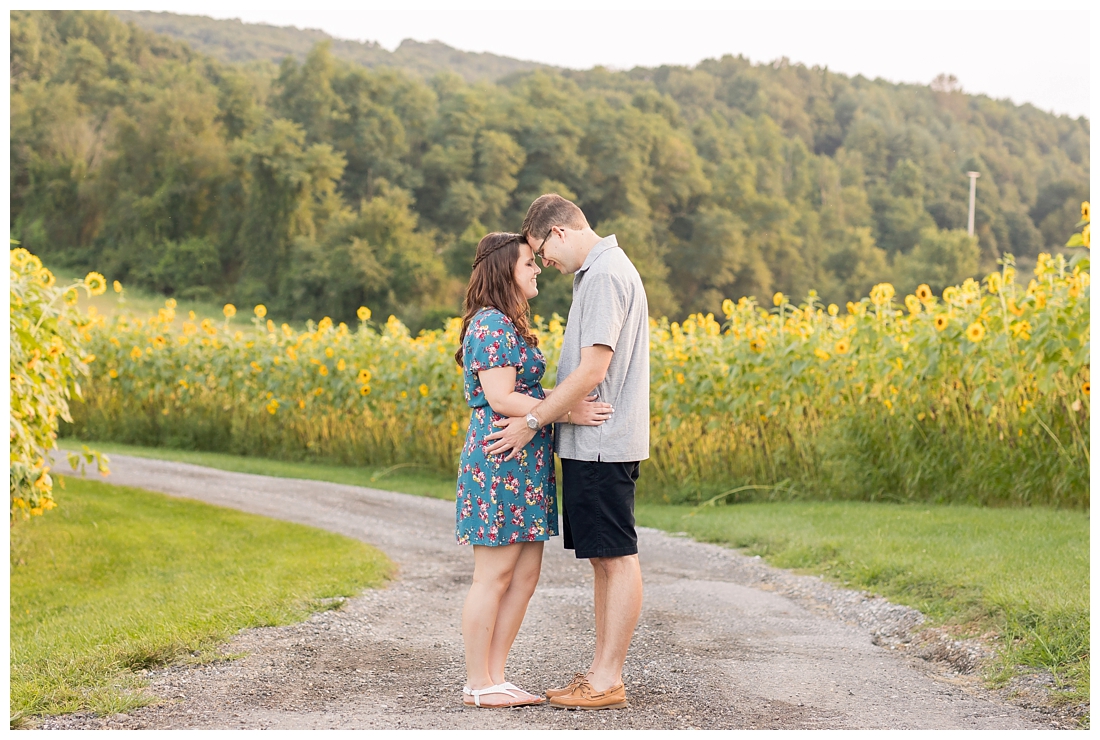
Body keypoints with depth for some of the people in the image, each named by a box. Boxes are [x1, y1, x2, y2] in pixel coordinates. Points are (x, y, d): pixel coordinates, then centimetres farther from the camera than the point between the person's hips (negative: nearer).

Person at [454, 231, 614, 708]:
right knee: (494, 575, -4)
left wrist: (573, 403, 12)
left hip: (524, 462, 10)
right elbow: (501, 400, -20)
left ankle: (494, 677, 15)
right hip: (501, 459, -10)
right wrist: (567, 411, -19)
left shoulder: (506, 324, 19)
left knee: (525, 574, 10)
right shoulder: (492, 325, -13)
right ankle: (478, 685, 4)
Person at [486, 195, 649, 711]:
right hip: (592, 442, 11)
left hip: (603, 442, -11)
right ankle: (602, 671, 19)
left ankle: (609, 680, 0)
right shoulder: (598, 272, 18)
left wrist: (533, 421, -15)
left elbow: (593, 369, -21)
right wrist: (544, 411, 17)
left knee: (618, 558, -5)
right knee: (603, 558, 13)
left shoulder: (605, 275, -15)